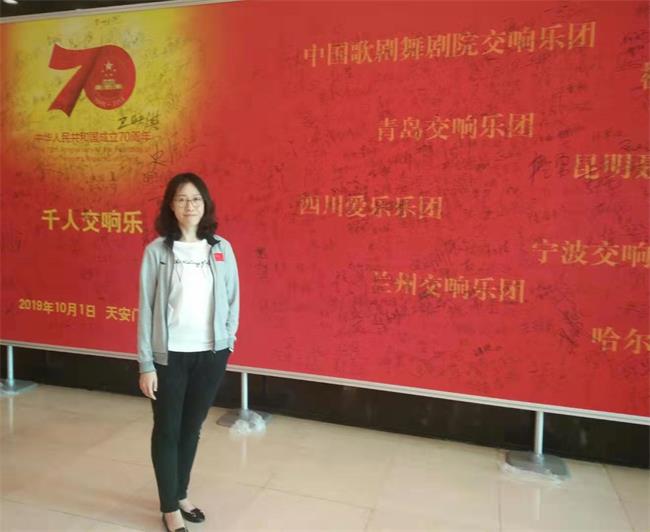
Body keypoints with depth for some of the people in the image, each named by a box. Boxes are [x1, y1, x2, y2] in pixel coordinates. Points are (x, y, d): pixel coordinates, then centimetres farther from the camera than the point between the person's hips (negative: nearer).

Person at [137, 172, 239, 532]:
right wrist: (146, 364, -7)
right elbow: (146, 308, -6)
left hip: (211, 355, 3)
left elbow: (233, 299, 7)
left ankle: (180, 495, 37)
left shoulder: (221, 248, 0)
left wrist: (227, 342, 4)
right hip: (170, 355, -2)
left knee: (192, 428, 16)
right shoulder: (157, 250, -7)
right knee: (167, 431, 9)